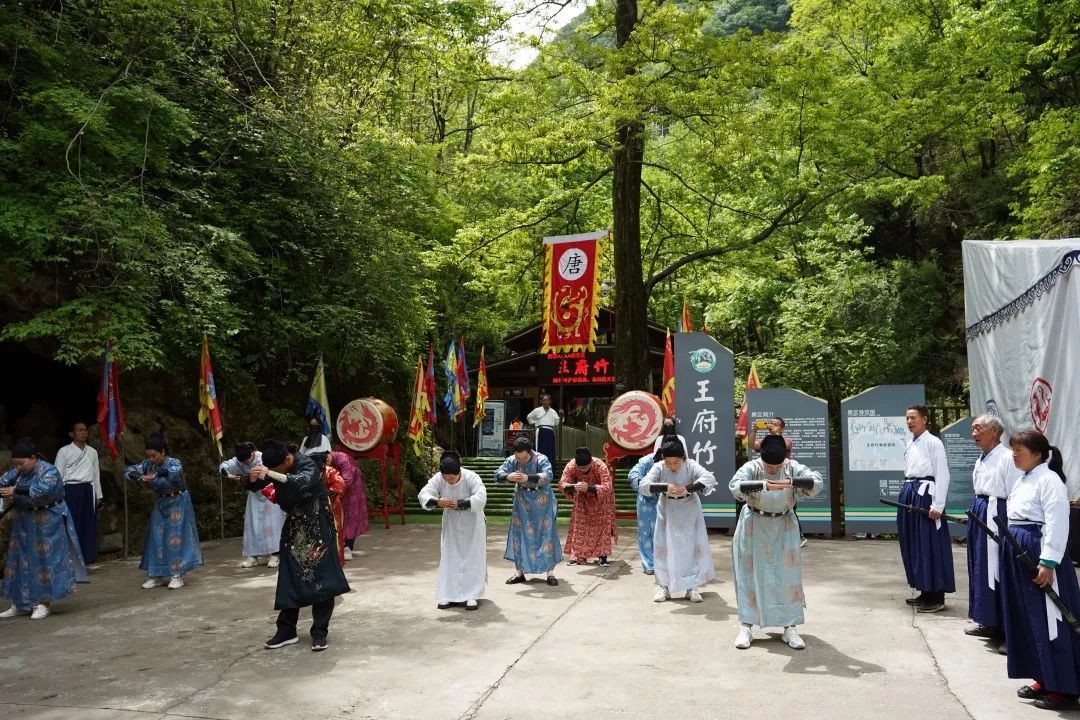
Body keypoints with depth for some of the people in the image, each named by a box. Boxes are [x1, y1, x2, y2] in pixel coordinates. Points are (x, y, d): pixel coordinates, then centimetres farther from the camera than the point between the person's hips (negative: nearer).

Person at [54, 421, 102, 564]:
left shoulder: (92, 452, 12)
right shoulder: (64, 451, -2)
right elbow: (58, 475, -3)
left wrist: (98, 496, 13)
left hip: (88, 490, 5)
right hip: (71, 490, -4)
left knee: (88, 525, 6)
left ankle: (85, 557, 15)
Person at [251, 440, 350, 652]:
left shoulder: (308, 466, -23)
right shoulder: (278, 467, -3)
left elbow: (301, 483, -44)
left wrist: (270, 475, -52)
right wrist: (256, 479, -12)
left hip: (317, 530, -6)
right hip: (294, 530, 6)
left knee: (321, 582, -3)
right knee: (289, 582, 6)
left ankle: (319, 633, 4)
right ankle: (286, 631, 16)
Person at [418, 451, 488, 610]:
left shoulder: (471, 478, -25)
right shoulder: (438, 479, -15)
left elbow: (481, 497, -36)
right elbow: (423, 494, -19)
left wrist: (459, 504, -42)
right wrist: (437, 501, -39)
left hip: (472, 524, -3)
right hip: (451, 524, 3)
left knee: (472, 559, -3)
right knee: (449, 558, 2)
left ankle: (471, 596, 3)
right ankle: (449, 595, 9)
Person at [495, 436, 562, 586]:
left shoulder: (541, 459, -19)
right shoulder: (511, 460, -8)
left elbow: (548, 476, -35)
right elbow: (498, 475, -17)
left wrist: (528, 478, -50)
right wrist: (508, 476, -41)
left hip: (542, 503, -3)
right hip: (522, 503, 3)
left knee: (546, 534, -4)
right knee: (519, 534, 5)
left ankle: (550, 572, 5)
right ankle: (519, 572, 16)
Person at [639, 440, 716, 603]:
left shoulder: (690, 466, -20)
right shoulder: (659, 468, -18)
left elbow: (709, 479, -34)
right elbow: (643, 486, -28)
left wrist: (688, 489, -48)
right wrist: (665, 487, -42)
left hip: (689, 512, -1)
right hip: (667, 511, 1)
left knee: (693, 546, -1)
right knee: (663, 547, 2)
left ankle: (692, 587, 11)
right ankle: (664, 586, 15)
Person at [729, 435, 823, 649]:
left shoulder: (793, 468, -12)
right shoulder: (751, 468, -17)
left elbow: (817, 481, -25)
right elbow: (735, 486, -35)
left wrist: (791, 482, -41)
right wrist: (764, 485, -48)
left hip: (784, 528, 2)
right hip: (754, 528, -1)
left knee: (788, 575, 1)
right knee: (751, 574, 2)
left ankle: (790, 628, 9)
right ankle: (746, 627, 10)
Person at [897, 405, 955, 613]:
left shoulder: (933, 443, -8)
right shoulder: (910, 444, 14)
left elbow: (942, 475, -12)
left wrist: (937, 505, -17)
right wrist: (908, 495, 15)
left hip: (925, 495, -8)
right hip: (909, 496, 8)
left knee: (930, 545, -3)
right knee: (913, 545, 11)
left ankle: (936, 597, 5)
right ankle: (925, 592, 22)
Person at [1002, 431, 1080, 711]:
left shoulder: (1048, 479, -13)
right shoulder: (1023, 480, 14)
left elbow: (1057, 524, -19)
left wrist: (1048, 562, -22)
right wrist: (1011, 549, 19)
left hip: (1039, 553, -9)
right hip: (1019, 554, 9)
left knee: (1049, 621, -3)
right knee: (1028, 619, 13)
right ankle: (1044, 679, 24)